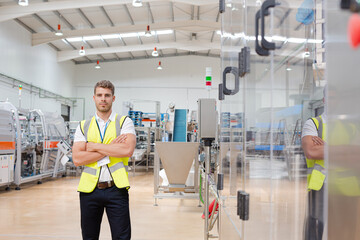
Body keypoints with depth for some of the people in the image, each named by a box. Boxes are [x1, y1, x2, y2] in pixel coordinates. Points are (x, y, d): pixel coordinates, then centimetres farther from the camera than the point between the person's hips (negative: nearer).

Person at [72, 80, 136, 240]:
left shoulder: (124, 122, 4)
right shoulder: (84, 126, 9)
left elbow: (128, 150, -15)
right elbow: (77, 159, -5)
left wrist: (94, 146, -9)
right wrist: (111, 148, -10)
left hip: (116, 189, -2)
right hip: (89, 189, 2)